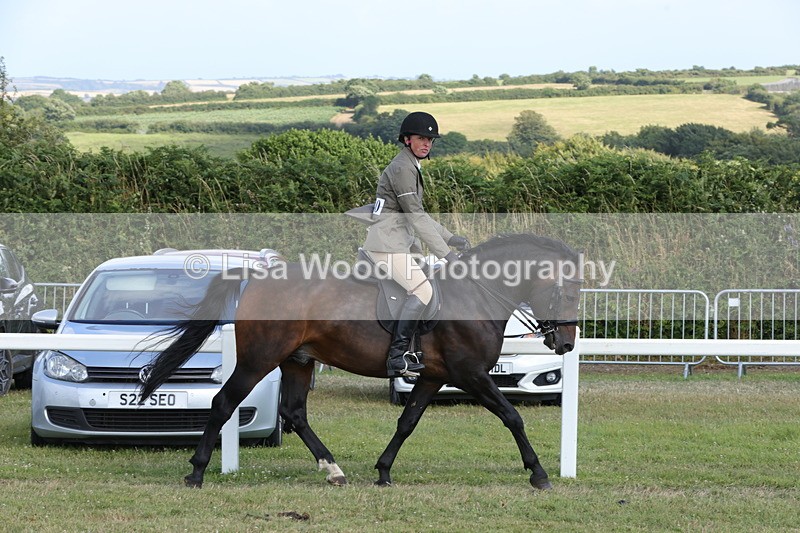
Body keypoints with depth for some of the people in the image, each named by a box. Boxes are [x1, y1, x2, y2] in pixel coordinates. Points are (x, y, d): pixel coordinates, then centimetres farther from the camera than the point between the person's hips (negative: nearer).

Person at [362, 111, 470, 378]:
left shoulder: (411, 167, 19)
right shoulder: (402, 168, -14)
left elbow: (417, 214, 24)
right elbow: (415, 216, -20)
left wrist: (450, 238, 15)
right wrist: (444, 253, -21)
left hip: (400, 242, 11)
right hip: (387, 243, -11)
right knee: (422, 291, -19)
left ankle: (402, 351, 14)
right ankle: (397, 356, -20)